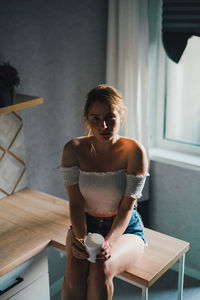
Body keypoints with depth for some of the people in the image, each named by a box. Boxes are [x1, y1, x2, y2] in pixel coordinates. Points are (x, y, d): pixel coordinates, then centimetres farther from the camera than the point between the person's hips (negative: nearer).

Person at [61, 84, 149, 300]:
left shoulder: (134, 151, -17)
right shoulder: (73, 150, -11)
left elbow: (127, 207, -16)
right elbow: (76, 203, -11)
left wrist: (109, 241, -32)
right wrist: (81, 238, -28)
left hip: (125, 229, -2)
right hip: (85, 224, 2)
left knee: (101, 270, -30)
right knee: (73, 274, -26)